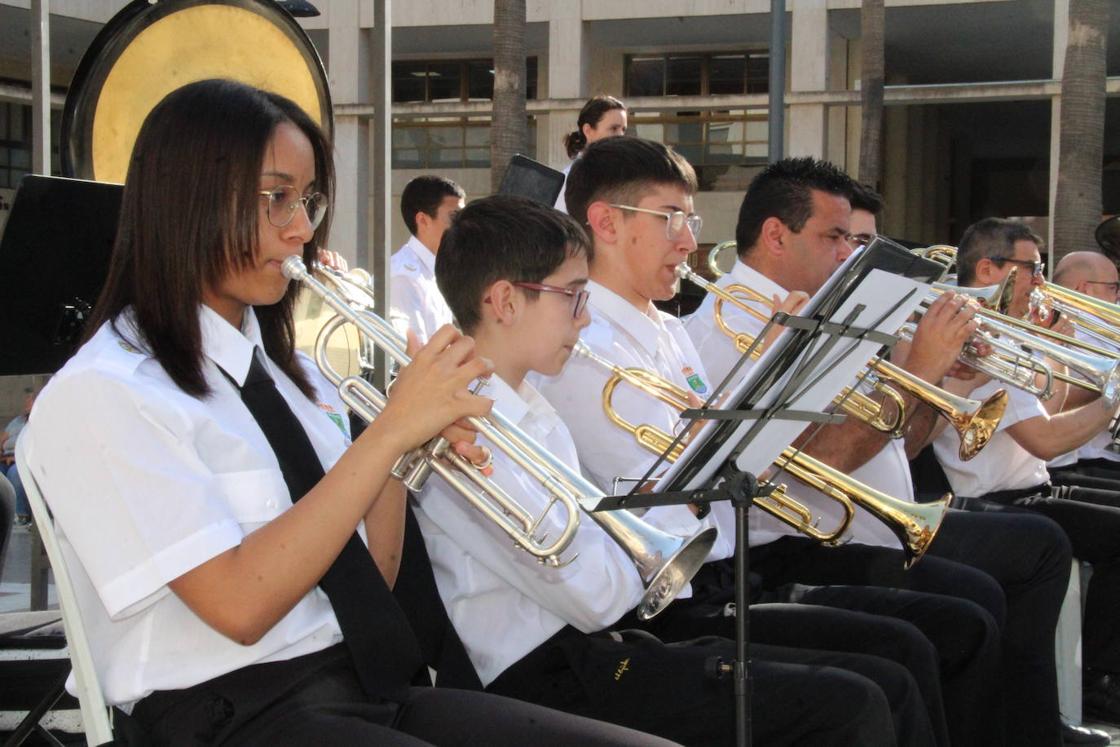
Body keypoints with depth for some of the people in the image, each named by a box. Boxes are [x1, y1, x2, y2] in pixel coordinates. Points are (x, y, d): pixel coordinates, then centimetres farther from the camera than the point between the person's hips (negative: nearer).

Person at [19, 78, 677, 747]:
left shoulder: (290, 374, 16)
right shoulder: (98, 395, -8)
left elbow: (367, 585, 14)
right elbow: (241, 605, -18)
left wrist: (407, 453, -2)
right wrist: (389, 433, -17)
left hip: (376, 687, 8)